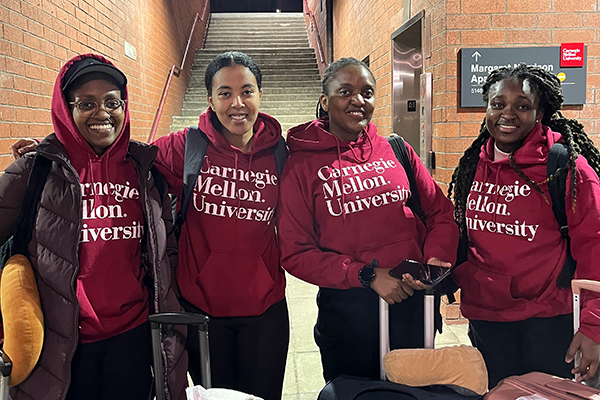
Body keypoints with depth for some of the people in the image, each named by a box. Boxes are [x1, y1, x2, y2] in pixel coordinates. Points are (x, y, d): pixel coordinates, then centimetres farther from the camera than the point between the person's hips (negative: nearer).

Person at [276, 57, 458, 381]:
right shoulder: (302, 164, -5)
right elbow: (295, 253, -9)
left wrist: (436, 258, -9)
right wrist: (367, 275, -17)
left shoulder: (396, 149, 4)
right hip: (347, 310, -3)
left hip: (414, 302, 3)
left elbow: (440, 212, 10)